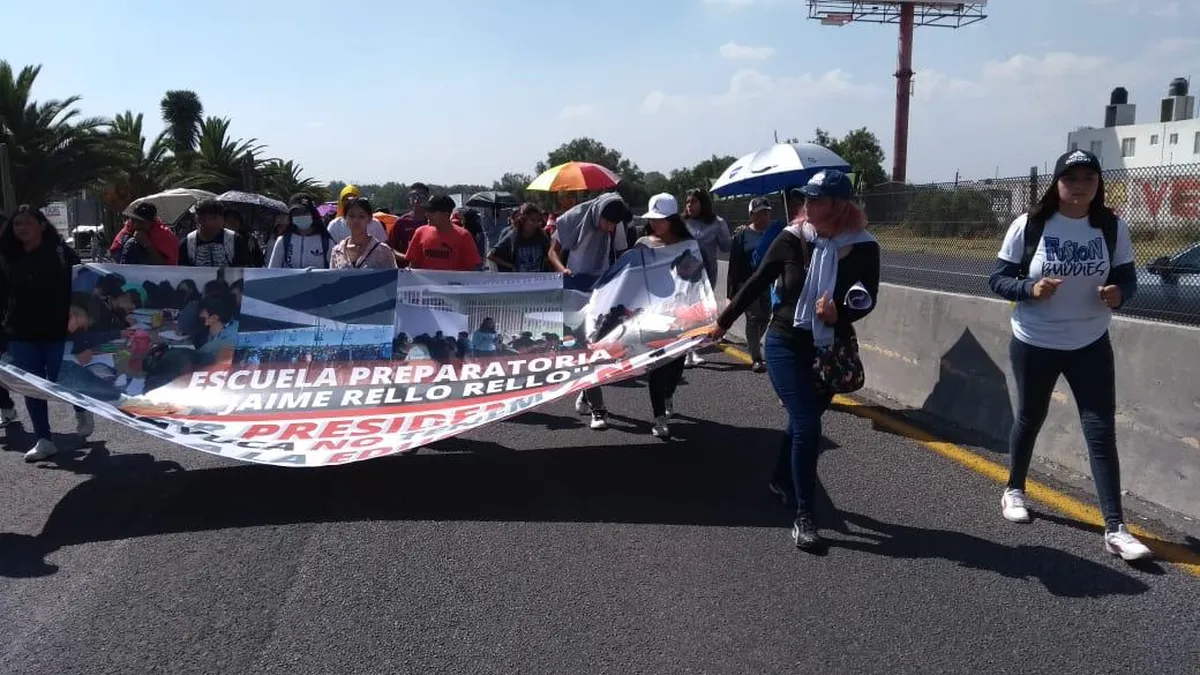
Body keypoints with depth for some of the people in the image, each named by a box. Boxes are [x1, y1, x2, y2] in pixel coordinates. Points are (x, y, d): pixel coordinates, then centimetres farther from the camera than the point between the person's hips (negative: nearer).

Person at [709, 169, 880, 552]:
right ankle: (804, 518, -3)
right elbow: (757, 283, 1)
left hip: (830, 352, 2)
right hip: (786, 345, -2)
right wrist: (723, 323, 8)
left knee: (803, 421, 17)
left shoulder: (863, 247, -9)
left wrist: (838, 313, -29)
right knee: (807, 425, -11)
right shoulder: (793, 238, -9)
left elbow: (867, 301, -7)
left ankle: (781, 481, 44)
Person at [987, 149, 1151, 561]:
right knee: (1030, 419, 15)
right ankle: (1013, 490, 38)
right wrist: (1031, 288, -26)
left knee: (1102, 431, -2)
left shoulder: (1113, 228, -3)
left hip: (1091, 346, 2)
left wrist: (1118, 293, -19)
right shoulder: (1028, 226, -11)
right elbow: (998, 280, -7)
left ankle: (1115, 528, 2)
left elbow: (1127, 278, 4)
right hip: (1034, 344, -1)